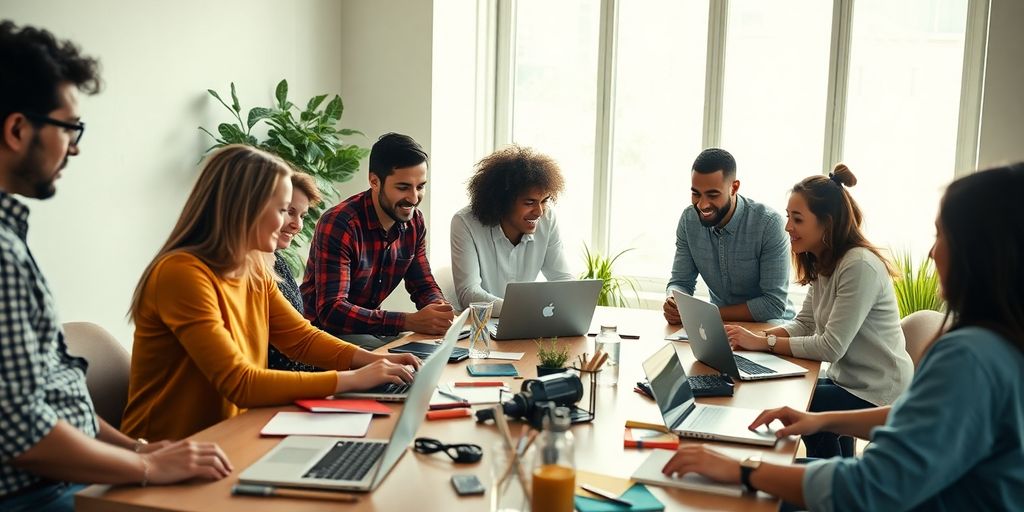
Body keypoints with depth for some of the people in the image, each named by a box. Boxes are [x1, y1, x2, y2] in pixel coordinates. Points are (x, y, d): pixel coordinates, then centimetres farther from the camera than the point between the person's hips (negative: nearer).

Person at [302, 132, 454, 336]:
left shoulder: (414, 221, 0)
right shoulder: (338, 225, -22)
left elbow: (424, 286, 7)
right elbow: (331, 311, -28)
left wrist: (442, 310, -17)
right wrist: (410, 322, -37)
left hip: (368, 330, 6)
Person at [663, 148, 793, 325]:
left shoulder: (769, 224, -20)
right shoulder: (689, 219, -5)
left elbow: (774, 305, -20)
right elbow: (681, 282, 1)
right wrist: (674, 305, -22)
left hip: (771, 325, -3)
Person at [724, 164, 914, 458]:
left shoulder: (860, 267, -24)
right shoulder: (822, 264, 6)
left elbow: (831, 347, -25)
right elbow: (804, 325, 5)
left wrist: (764, 343, -22)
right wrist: (758, 336, -13)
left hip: (878, 394, -8)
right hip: (845, 379, 8)